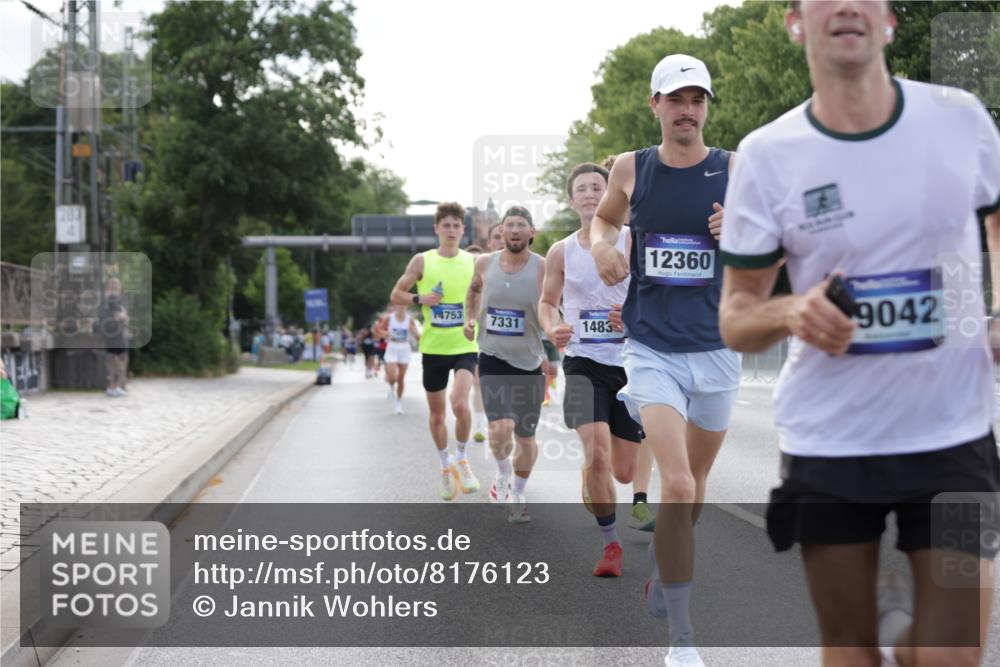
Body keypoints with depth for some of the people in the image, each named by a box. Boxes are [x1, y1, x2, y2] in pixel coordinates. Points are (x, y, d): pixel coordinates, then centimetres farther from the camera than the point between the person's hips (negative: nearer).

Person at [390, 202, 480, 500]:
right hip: (433, 348, 1)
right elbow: (396, 295, 5)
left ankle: (461, 459, 4)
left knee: (460, 404, -21)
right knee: (437, 414, 10)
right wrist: (419, 299, -12)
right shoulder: (422, 261, 0)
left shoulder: (473, 262, 2)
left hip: (465, 346, -1)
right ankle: (445, 466, 32)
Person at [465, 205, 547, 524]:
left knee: (526, 438, 9)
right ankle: (503, 476, 11)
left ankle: (517, 495, 34)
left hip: (529, 363, 0)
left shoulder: (543, 268, -10)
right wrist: (471, 318, 13)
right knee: (500, 428, -20)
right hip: (492, 359, 0)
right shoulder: (485, 263, 0)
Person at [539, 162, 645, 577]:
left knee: (624, 472, 8)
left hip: (630, 363, 0)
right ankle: (611, 544, -1)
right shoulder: (561, 252, 4)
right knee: (597, 454, -20)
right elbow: (547, 301, 17)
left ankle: (593, 483, 46)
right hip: (584, 362, 0)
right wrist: (552, 329, -4)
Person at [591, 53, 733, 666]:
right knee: (676, 485, -17)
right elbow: (606, 218, 22)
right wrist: (602, 245, 0)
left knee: (696, 481, 18)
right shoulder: (631, 168, 1)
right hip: (653, 350, -2)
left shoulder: (737, 170, -1)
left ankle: (663, 576, 46)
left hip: (717, 349, 2)